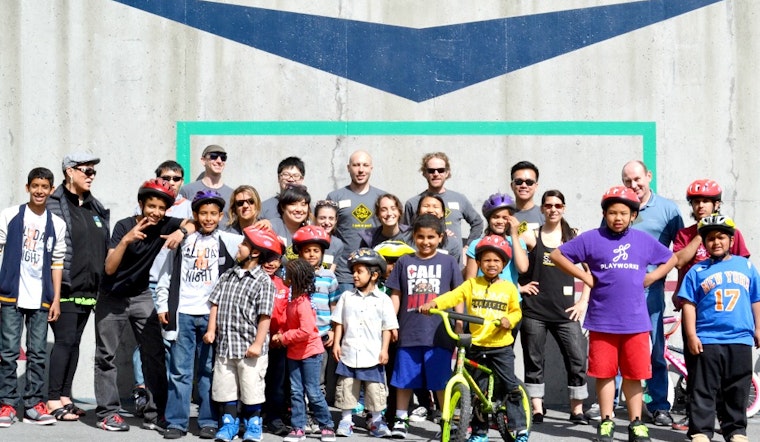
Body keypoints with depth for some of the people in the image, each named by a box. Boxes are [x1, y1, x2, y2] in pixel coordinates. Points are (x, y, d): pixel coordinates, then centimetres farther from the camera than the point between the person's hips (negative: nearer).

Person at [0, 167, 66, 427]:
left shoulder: (57, 224, 9)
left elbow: (57, 263, 10)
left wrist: (56, 298, 5)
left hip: (41, 299, 2)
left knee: (38, 354, 4)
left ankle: (33, 405, 10)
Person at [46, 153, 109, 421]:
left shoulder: (96, 208, 16)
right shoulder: (56, 204, -7)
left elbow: (104, 245, 19)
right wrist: (59, 281, -18)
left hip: (88, 287, 7)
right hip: (65, 286, -7)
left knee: (75, 341, 9)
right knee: (64, 340, -8)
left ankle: (65, 397, 16)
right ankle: (53, 401, -2)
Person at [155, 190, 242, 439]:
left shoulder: (228, 241, 7)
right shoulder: (183, 240, 10)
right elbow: (167, 275, 10)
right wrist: (162, 305, 5)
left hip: (212, 314, -1)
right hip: (182, 314, 1)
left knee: (209, 370, 4)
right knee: (179, 370, 2)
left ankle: (209, 421, 11)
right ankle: (176, 422, 7)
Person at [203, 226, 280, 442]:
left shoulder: (263, 281, -8)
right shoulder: (227, 276, 11)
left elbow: (264, 316, -11)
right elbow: (215, 304, 11)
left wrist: (258, 344, -16)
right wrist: (211, 330, 2)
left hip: (249, 348, -5)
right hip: (225, 344, 5)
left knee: (251, 391, 5)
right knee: (224, 389, 9)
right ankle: (229, 423, 23)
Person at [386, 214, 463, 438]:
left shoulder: (448, 262, 6)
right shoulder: (404, 262, 9)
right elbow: (395, 295, 10)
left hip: (438, 333, -1)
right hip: (409, 331, 2)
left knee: (442, 381, 1)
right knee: (404, 379, 7)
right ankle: (401, 418, 19)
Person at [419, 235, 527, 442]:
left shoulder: (509, 287, 3)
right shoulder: (472, 284, 2)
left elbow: (516, 311, 9)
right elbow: (453, 295, -11)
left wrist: (509, 320, -13)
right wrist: (433, 303, -28)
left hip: (501, 346, -1)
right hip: (476, 346, 1)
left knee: (511, 387, -3)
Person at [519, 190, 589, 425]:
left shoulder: (574, 236, 5)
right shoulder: (532, 236, 3)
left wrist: (584, 301, 1)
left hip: (565, 311, 0)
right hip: (534, 310, 0)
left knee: (578, 359, -6)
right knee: (534, 361, 4)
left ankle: (577, 410, 5)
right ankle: (537, 410, 13)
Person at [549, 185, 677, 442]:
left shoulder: (644, 240, 9)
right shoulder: (591, 239, 1)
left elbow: (670, 259, 23)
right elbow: (556, 255, 2)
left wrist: (650, 278, 8)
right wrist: (585, 277, -2)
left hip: (636, 321, 1)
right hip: (602, 321, -1)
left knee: (634, 374, 6)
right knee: (604, 373, 5)